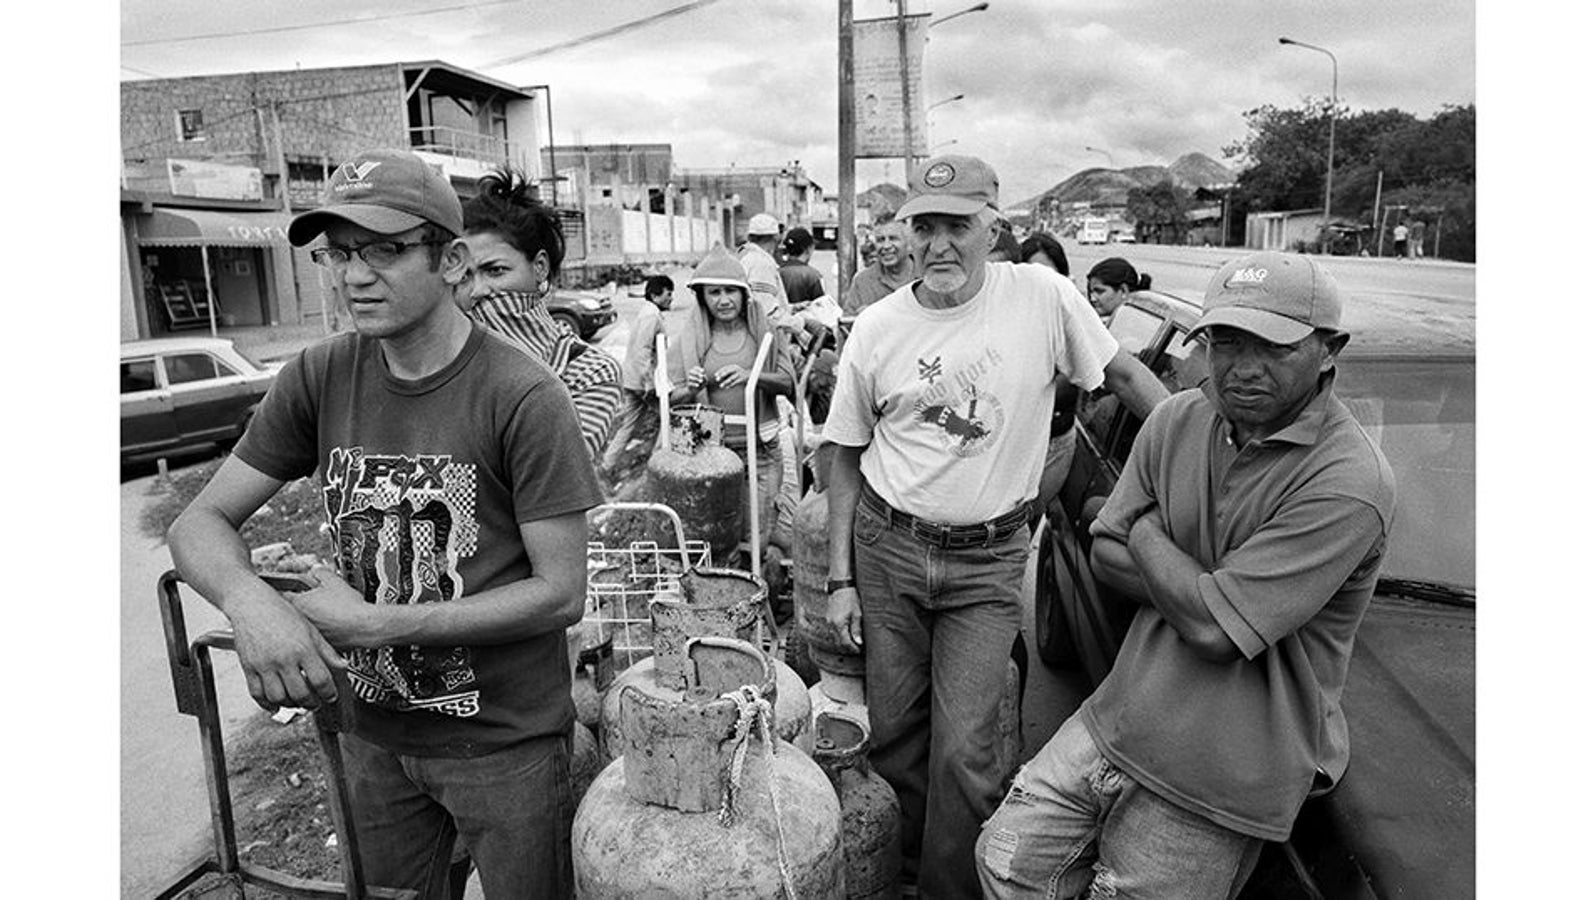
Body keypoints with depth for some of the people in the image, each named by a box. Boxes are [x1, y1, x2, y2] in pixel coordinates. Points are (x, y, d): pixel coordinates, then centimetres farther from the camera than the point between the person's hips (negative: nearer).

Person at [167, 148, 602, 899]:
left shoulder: (523, 398, -21)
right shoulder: (320, 379, -5)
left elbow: (562, 593, -19)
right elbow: (200, 522, -2)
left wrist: (375, 623, -21)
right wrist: (251, 602, -24)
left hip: (505, 741, -4)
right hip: (372, 733, 5)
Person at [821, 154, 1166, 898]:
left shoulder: (1045, 297, -7)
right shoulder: (875, 330, -3)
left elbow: (1120, 372, 9)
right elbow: (848, 458, 4)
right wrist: (840, 578, 1)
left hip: (990, 559, -2)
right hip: (887, 548, 2)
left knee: (964, 750, -4)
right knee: (893, 738, 13)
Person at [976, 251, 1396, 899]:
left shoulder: (1350, 482, -21)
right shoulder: (1178, 419, 0)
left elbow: (1214, 631, -24)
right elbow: (1108, 555, 3)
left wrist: (1144, 528, -8)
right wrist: (1205, 588, -14)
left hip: (1219, 783, -6)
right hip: (1117, 718, 6)